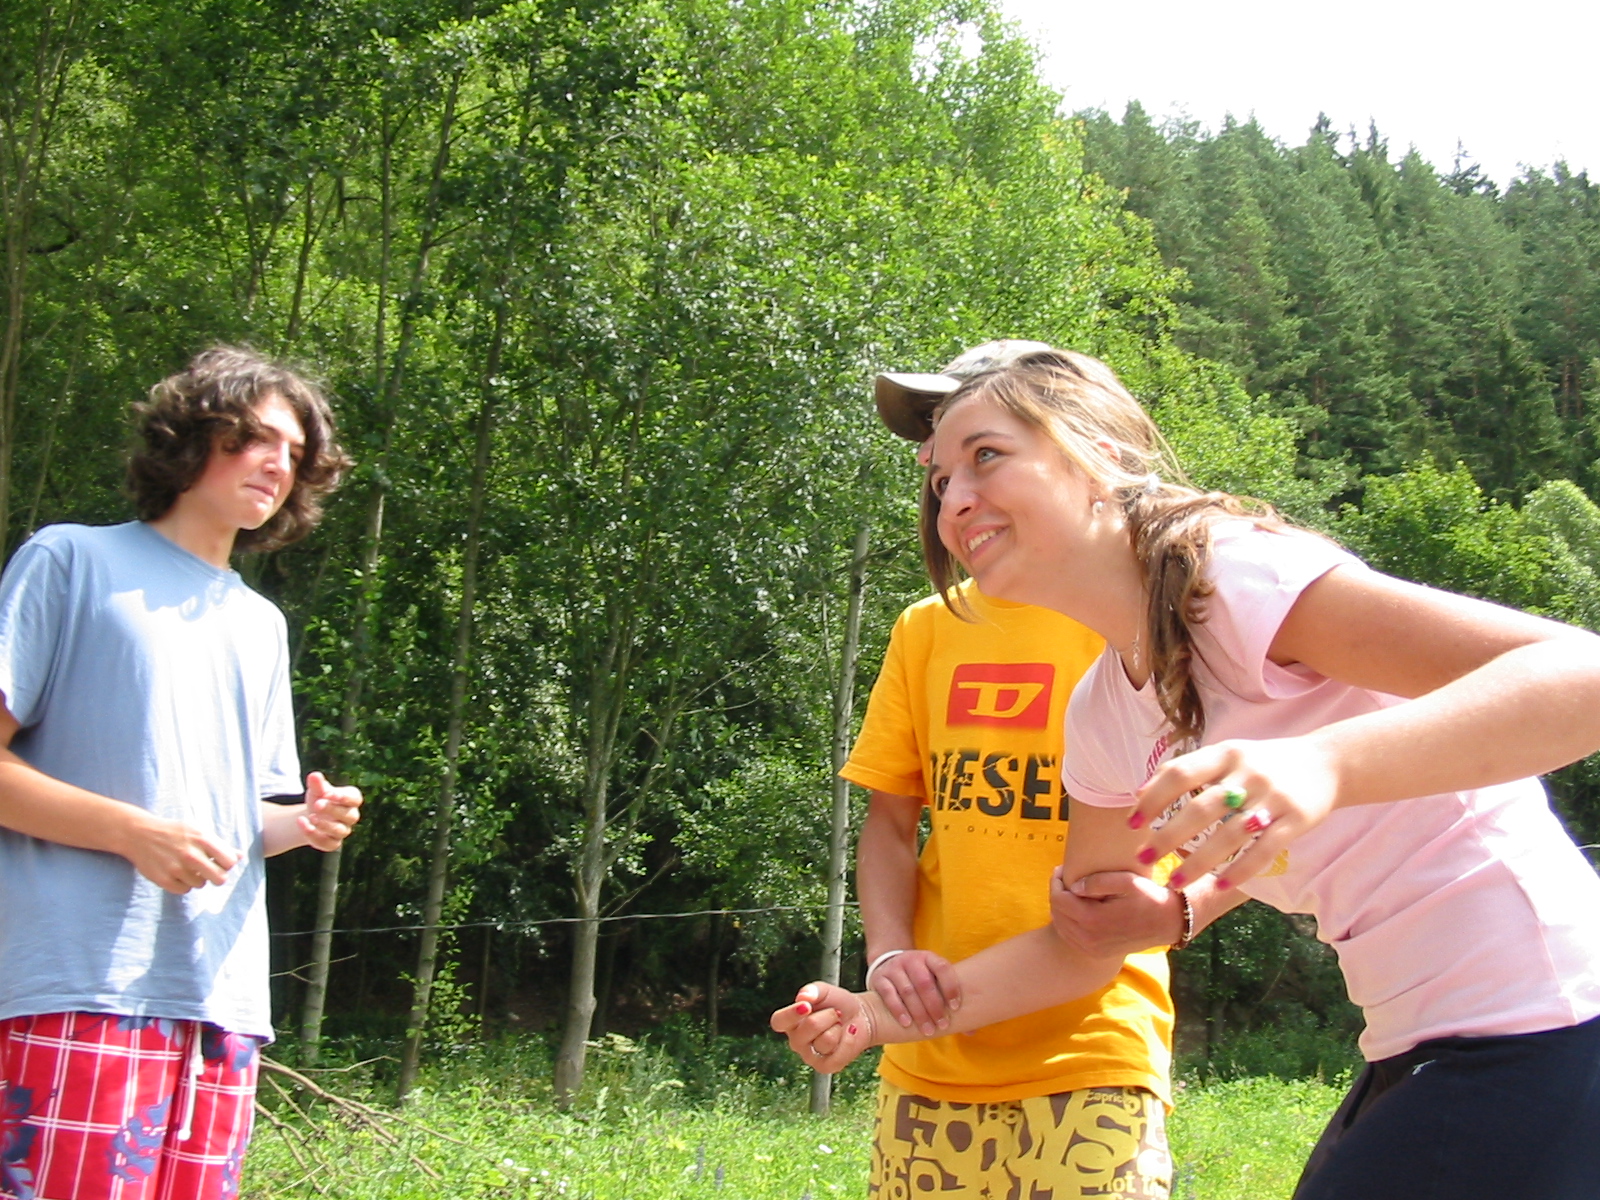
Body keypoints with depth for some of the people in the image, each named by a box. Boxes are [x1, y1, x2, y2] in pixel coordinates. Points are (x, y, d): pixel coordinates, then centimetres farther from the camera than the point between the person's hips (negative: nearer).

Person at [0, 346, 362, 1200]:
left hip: (223, 998, 6)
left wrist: (301, 823, 4)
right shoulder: (72, 562, 4)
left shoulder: (261, 623, 24)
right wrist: (134, 832, -15)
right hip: (85, 989, -6)